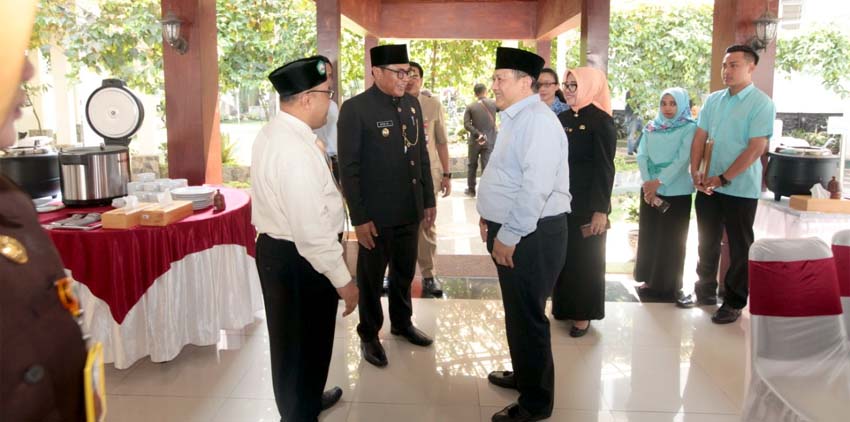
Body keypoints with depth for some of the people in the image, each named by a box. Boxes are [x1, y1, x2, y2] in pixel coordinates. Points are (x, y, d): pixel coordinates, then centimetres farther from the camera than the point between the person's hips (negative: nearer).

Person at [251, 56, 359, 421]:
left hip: (276, 248, 10)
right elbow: (311, 229, -28)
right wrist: (342, 279, -20)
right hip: (299, 259, -10)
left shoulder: (273, 133, 5)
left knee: (293, 339, 27)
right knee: (303, 343, 10)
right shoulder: (296, 148, -27)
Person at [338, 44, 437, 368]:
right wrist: (359, 218, -14)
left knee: (405, 272, 20)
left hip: (410, 210, 6)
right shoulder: (355, 109, -12)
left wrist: (429, 199, 11)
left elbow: (422, 155, 12)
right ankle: (369, 335, 31)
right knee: (371, 277, 12)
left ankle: (401, 322, 42)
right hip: (376, 214, -5)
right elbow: (348, 168, -13)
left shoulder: (412, 104, 6)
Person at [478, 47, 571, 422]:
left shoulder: (537, 120, -19)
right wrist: (491, 218, 19)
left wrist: (509, 236, -22)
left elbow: (536, 187, -27)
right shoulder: (515, 118, 13)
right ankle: (523, 375, 42)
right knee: (516, 311, 22)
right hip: (510, 230, 10)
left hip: (532, 234, -10)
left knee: (527, 316, 2)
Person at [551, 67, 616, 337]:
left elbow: (605, 168, -14)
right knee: (562, 254, 12)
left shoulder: (600, 120, -11)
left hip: (587, 203, -6)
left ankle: (583, 314, 18)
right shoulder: (562, 118, 7)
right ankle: (563, 307, 27)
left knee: (585, 257, 5)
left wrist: (601, 209, -18)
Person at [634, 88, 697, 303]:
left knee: (670, 239, 1)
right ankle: (650, 280, 22)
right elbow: (642, 156, 1)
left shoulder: (689, 128, -4)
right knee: (649, 236, 9)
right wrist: (648, 183, -13)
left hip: (677, 192, -4)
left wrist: (659, 182, -18)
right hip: (650, 190, 4)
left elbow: (682, 159, -13)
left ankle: (668, 286, 11)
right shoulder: (651, 128, 8)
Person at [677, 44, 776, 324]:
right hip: (708, 186, 5)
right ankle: (705, 291, 31)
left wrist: (723, 178, -18)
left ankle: (735, 302, 19)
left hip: (740, 189, -5)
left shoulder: (761, 103, -10)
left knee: (739, 247, 6)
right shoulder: (713, 100, 7)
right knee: (707, 242, 15)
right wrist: (695, 171, -5)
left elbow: (756, 148, -16)